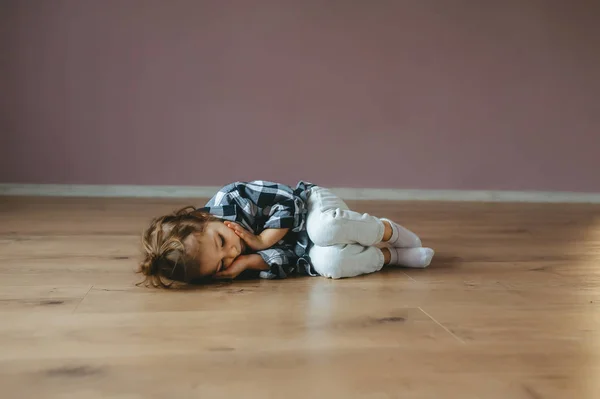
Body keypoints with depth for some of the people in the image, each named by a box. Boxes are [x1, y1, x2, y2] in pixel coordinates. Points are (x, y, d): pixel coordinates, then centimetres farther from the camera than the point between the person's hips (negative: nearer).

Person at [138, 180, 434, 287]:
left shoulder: (229, 199, -29)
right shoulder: (234, 259, -18)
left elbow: (290, 202, -22)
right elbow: (284, 261, -18)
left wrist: (260, 241, -29)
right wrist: (250, 261, -36)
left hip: (314, 207, -2)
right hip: (305, 249, 2)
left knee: (327, 229, -36)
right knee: (329, 263, -30)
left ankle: (390, 232, -5)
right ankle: (391, 256, -2)